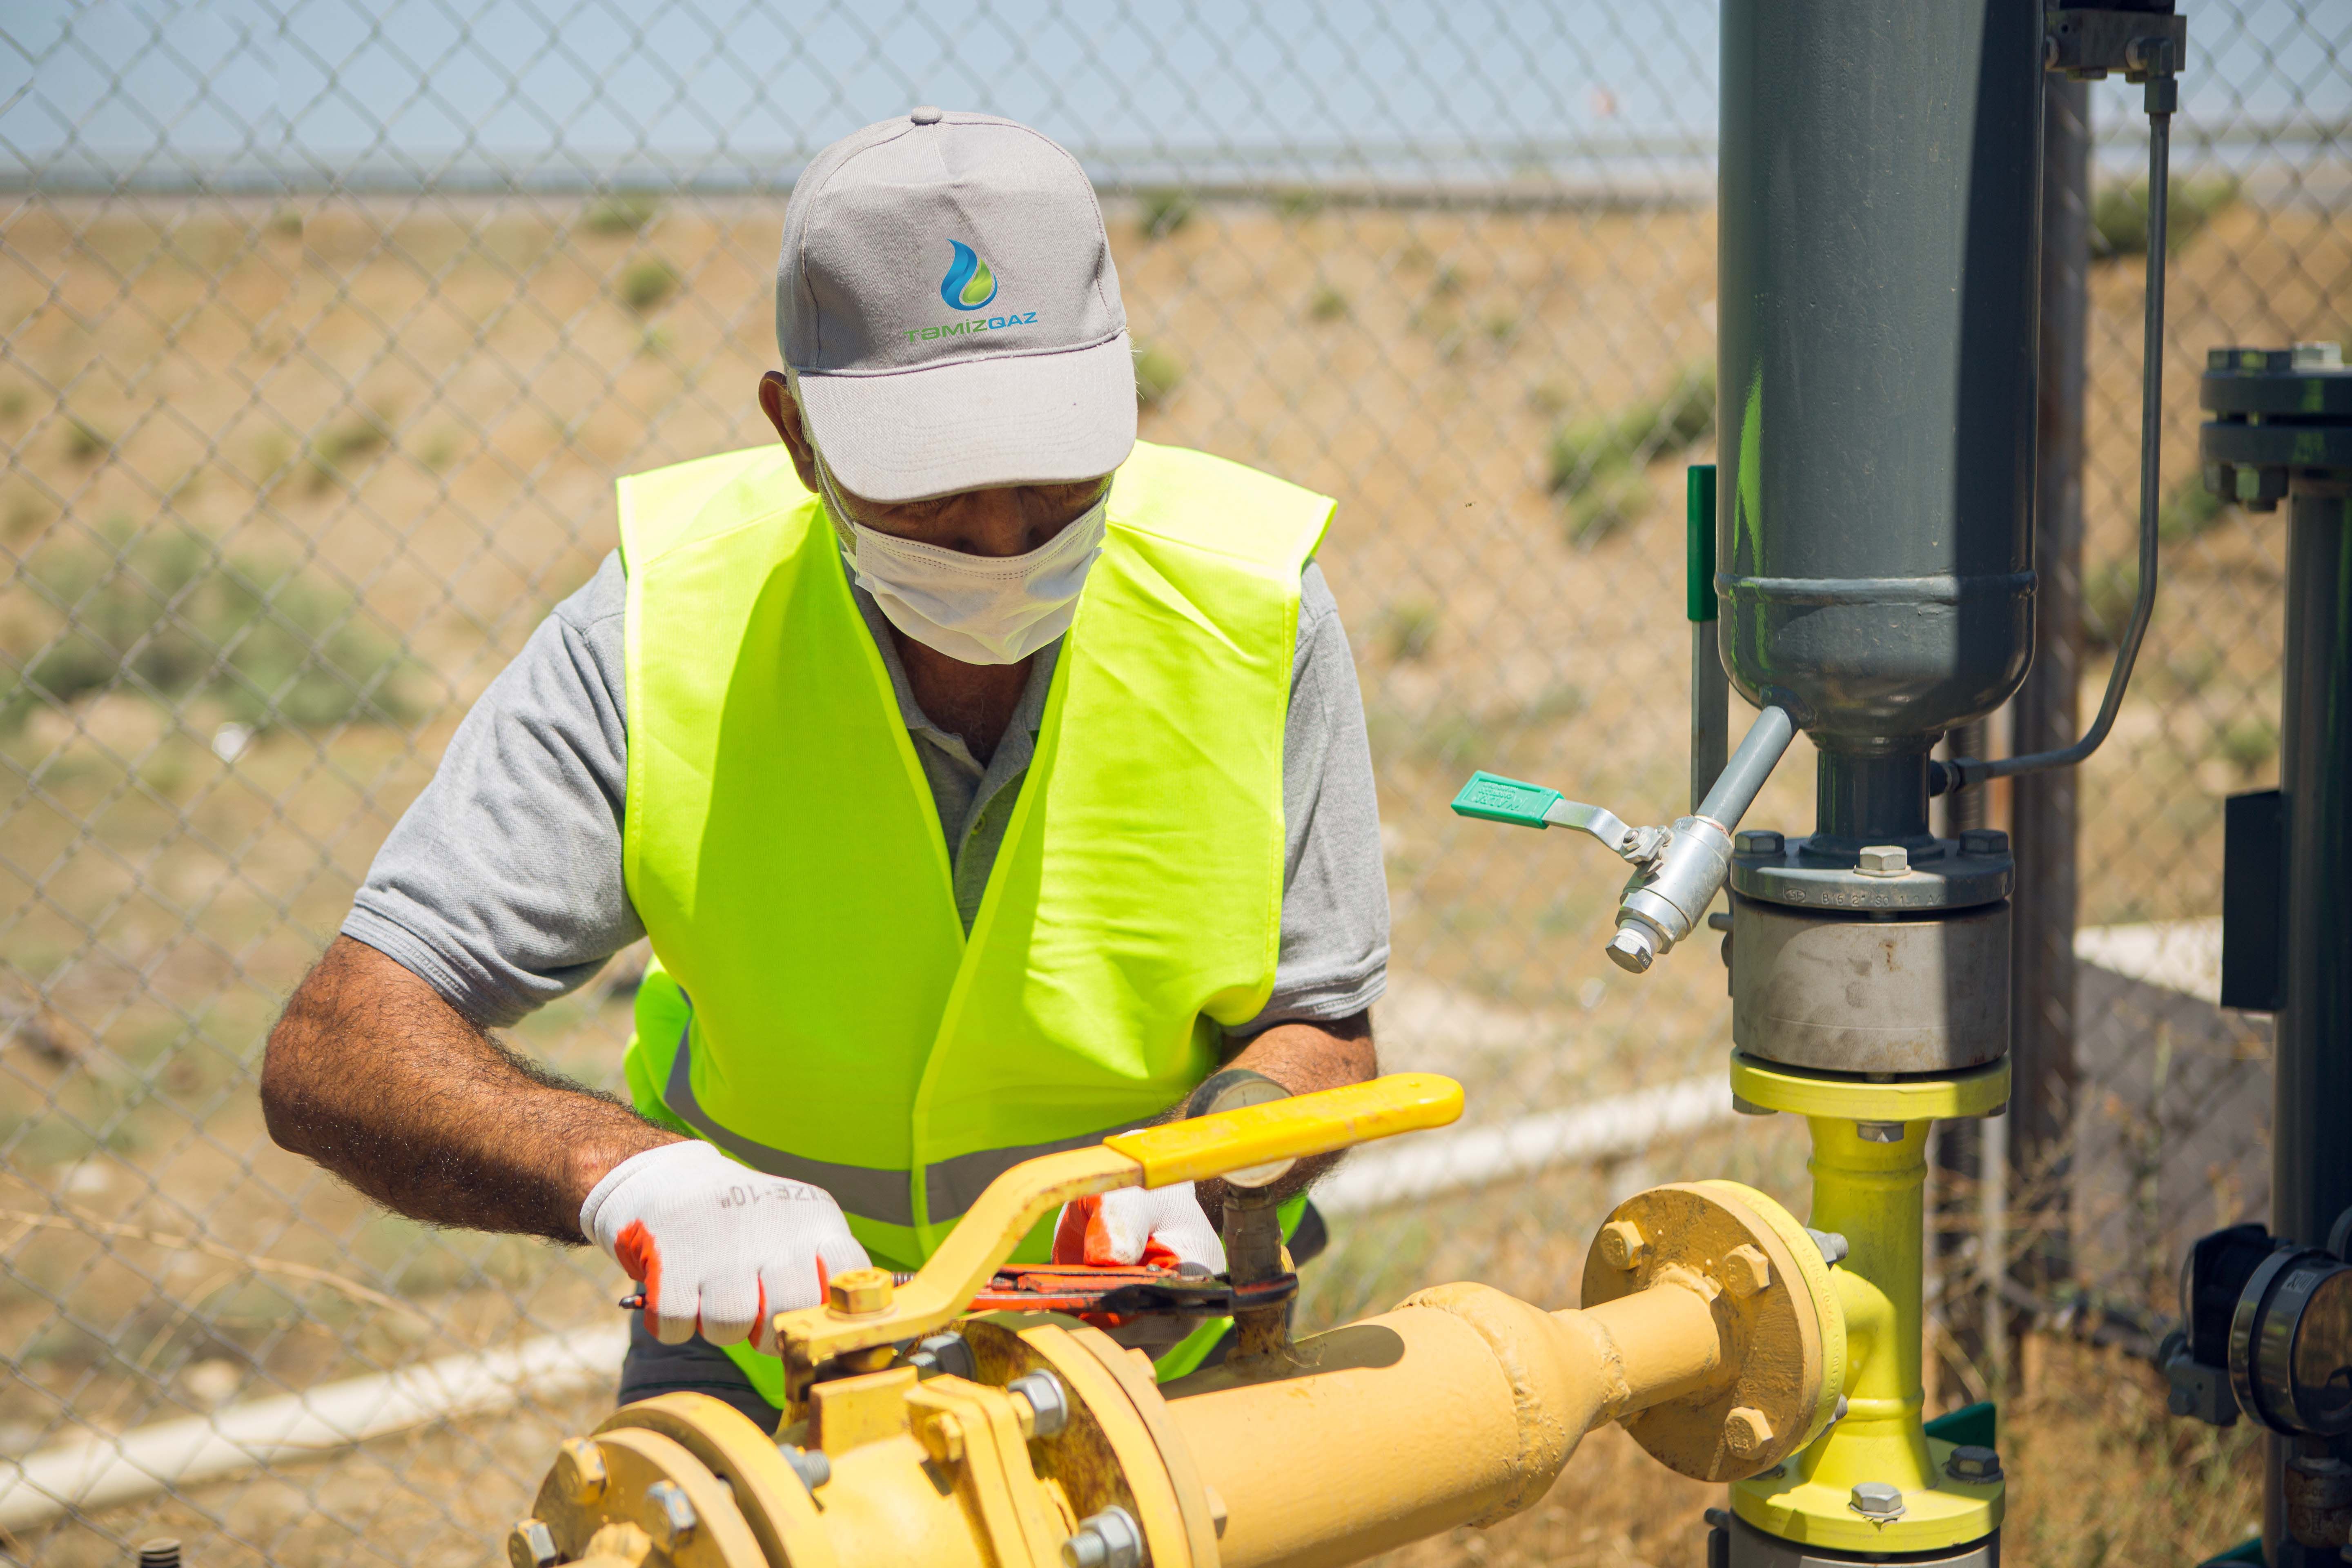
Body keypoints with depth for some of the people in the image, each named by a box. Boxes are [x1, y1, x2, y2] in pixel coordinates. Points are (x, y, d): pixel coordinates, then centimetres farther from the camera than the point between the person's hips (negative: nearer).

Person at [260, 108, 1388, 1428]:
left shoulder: (1248, 609, -20)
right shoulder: (667, 628, -23)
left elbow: (1322, 1032, -7)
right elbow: (334, 1054, -25)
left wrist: (1189, 1175, -29)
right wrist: (622, 1169, -43)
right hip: (768, 1316, 0)